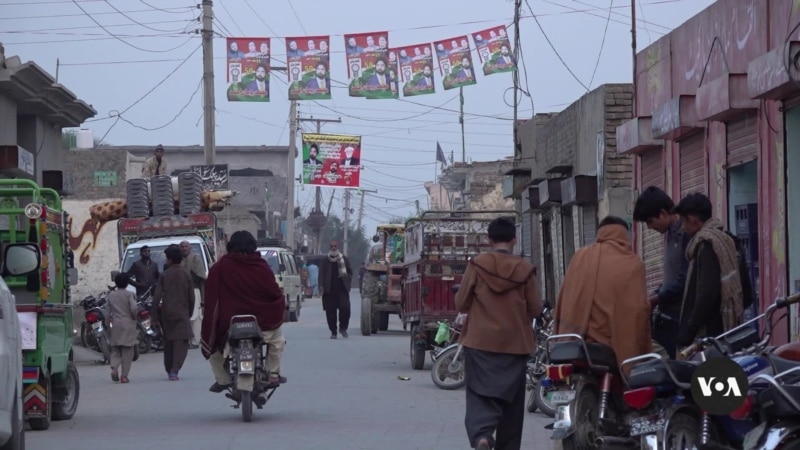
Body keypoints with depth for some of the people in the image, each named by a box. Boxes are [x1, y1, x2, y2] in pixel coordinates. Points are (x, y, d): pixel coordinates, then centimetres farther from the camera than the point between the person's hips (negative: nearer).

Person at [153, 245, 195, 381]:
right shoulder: (186, 275, 0)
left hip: (167, 313, 2)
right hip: (182, 313, -2)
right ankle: (174, 370, -23)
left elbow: (157, 296, -5)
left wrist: (157, 314, 4)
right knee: (181, 342, -7)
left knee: (168, 342, 16)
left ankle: (169, 370, 23)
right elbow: (191, 297, 1)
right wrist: (190, 313, 13)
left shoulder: (164, 275, 0)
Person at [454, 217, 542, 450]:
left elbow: (461, 304, -1)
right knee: (511, 400, 12)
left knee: (481, 396, -2)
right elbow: (535, 309, -1)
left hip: (480, 343, -1)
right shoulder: (524, 269, -5)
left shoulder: (476, 265, -6)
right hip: (515, 343, 1)